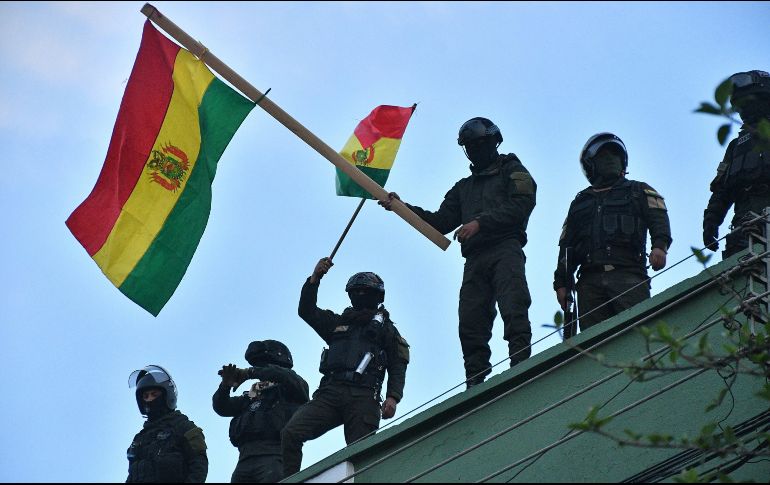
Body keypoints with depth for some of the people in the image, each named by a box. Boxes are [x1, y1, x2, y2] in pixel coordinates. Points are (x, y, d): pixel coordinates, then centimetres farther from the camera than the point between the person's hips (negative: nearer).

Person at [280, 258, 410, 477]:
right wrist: (315, 278, 7)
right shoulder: (338, 322, 31)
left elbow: (397, 367, 8)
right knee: (290, 433, -18)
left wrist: (393, 397, -9)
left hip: (363, 397, -3)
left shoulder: (385, 328, 19)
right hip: (330, 392, 3)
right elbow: (306, 311, 20)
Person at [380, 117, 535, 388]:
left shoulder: (512, 172, 15)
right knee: (470, 323, -7)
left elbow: (521, 205, -4)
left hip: (505, 250, -6)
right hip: (475, 259, 6)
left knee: (513, 310, -22)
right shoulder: (464, 187, 33)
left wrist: (480, 222, -12)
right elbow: (441, 223, 25)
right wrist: (402, 207, 14)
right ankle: (475, 387, -11)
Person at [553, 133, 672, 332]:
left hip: (628, 276, -3)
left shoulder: (639, 191, 22)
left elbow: (658, 219, 5)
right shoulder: (580, 203, 30)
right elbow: (566, 246, 26)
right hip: (590, 282, 3)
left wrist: (660, 245, -16)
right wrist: (561, 283, 13)